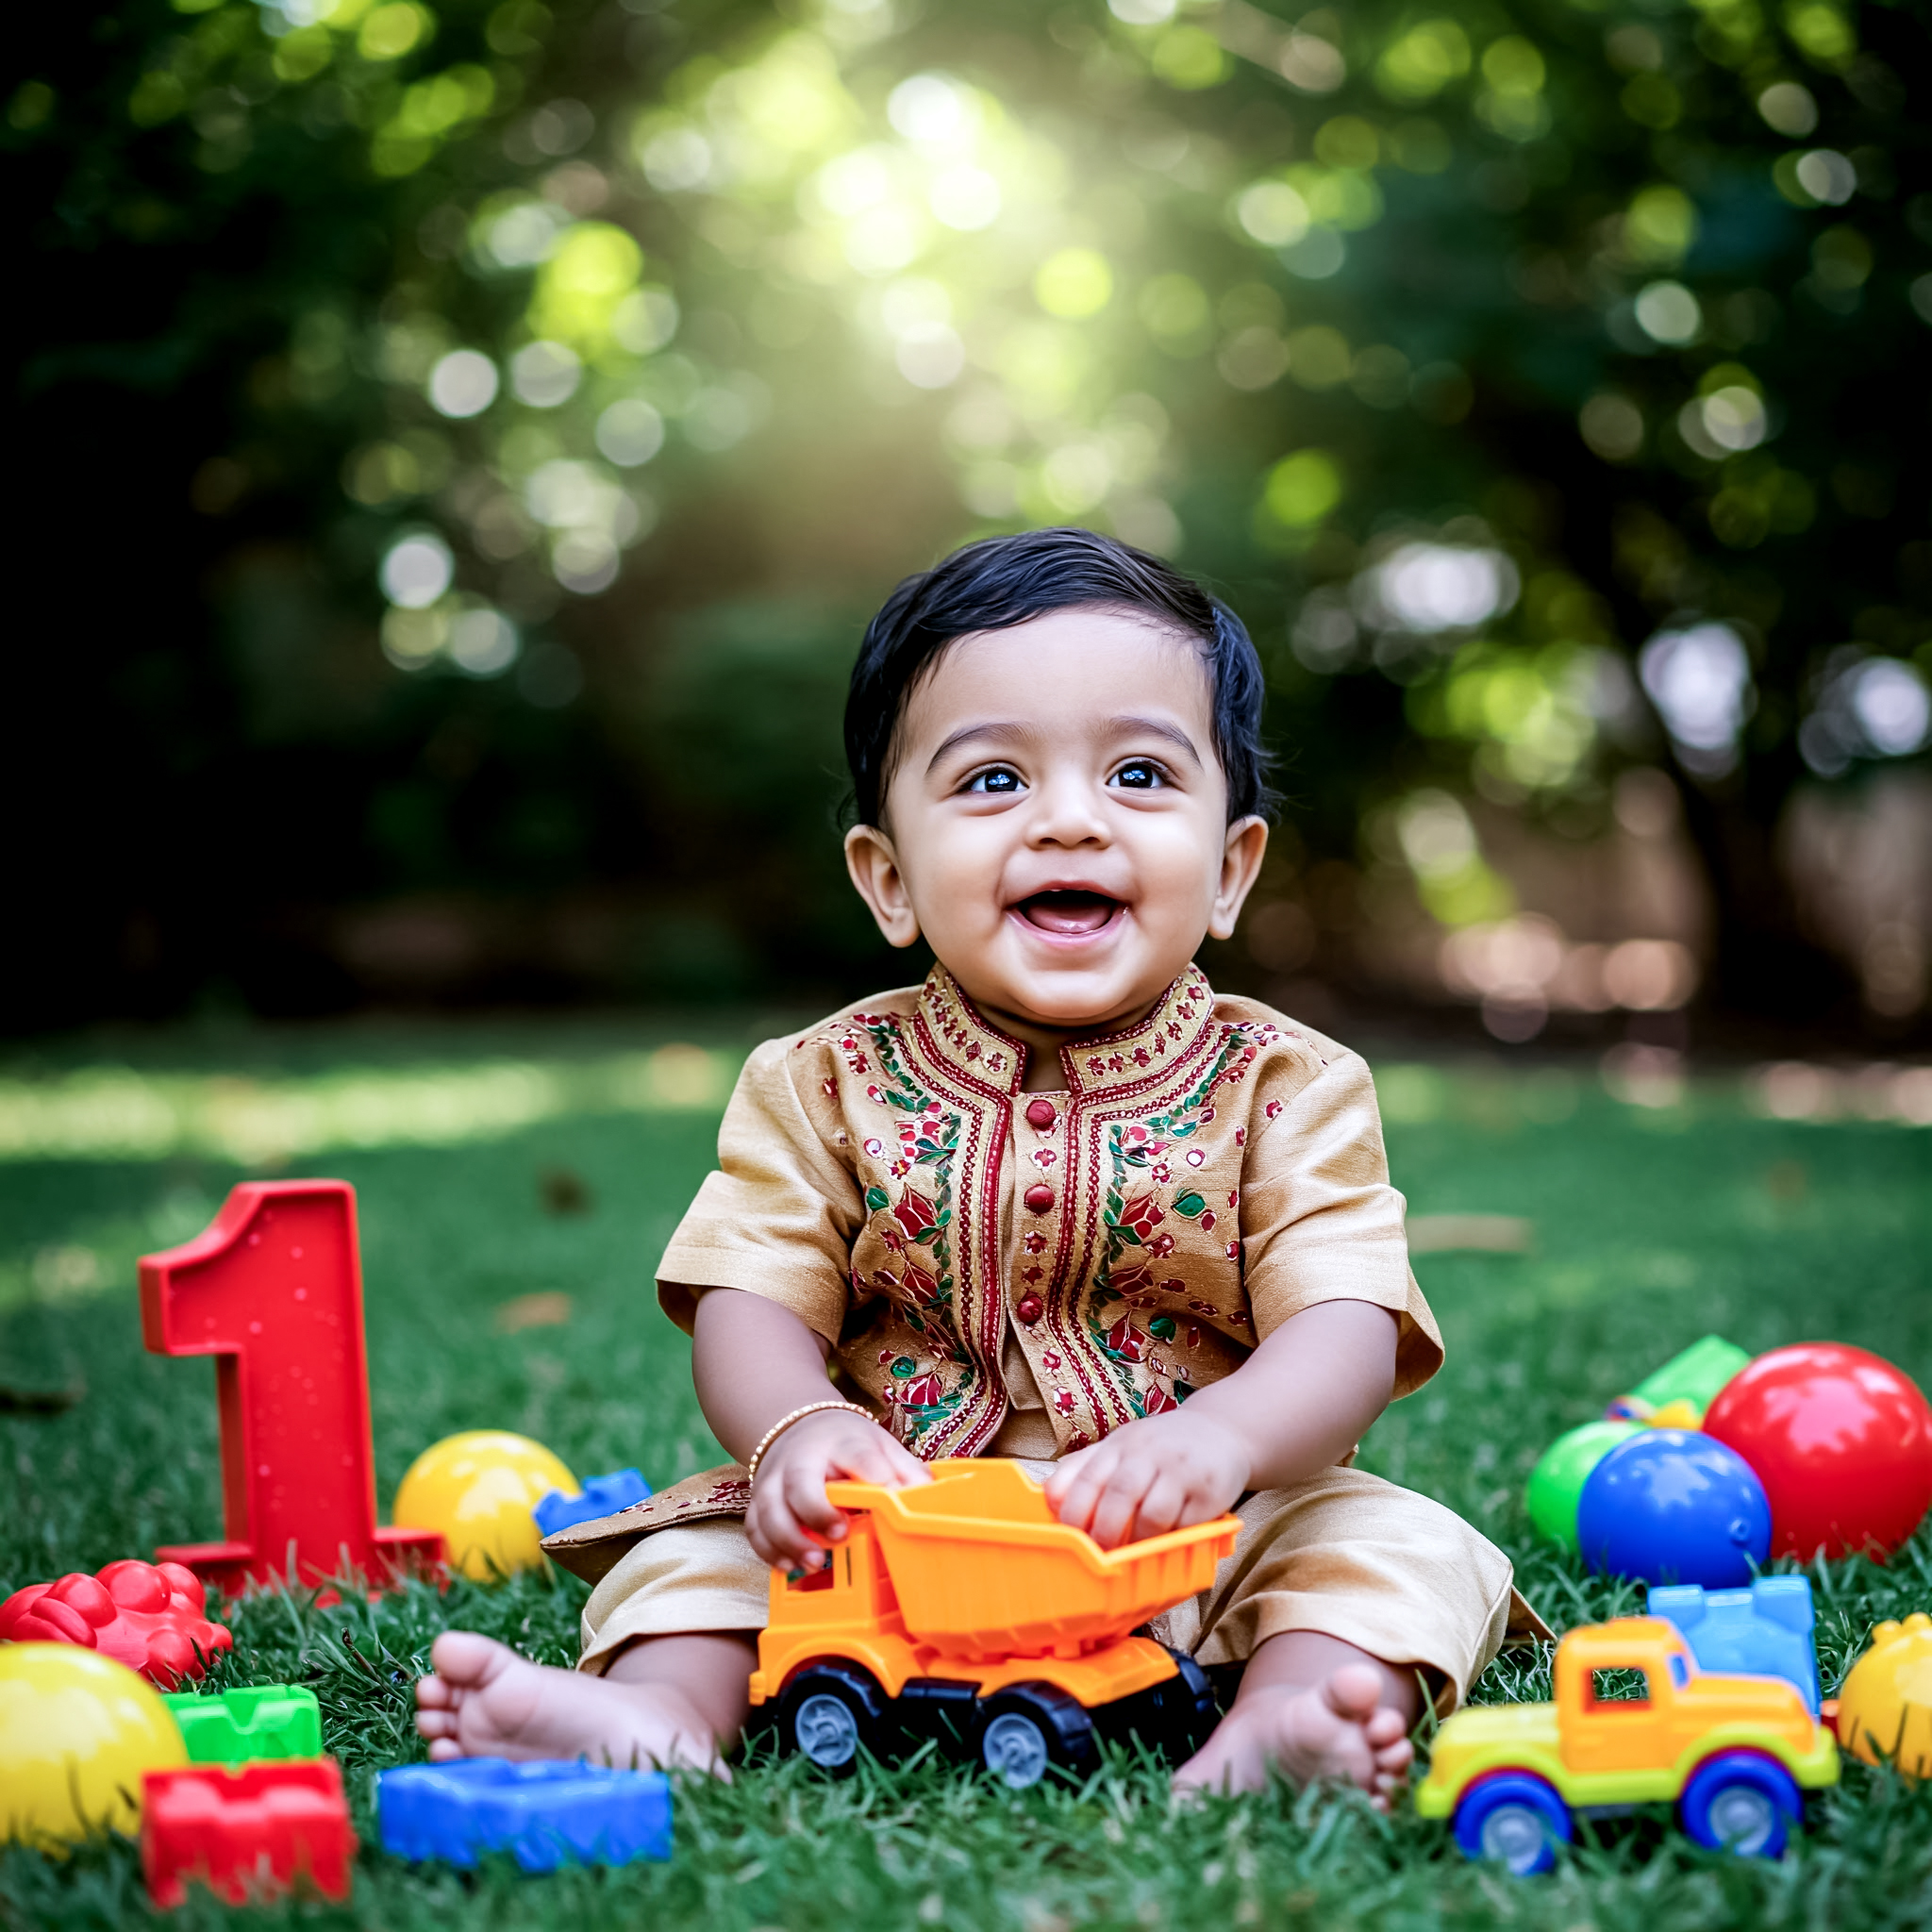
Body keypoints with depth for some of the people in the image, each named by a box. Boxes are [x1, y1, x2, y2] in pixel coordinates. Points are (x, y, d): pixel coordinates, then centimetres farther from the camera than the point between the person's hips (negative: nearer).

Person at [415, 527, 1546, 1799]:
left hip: (1194, 1546, -1)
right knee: (707, 1536, -14)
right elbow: (752, 1309, -5)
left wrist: (1219, 1436, -38)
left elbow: (1347, 1332, -14)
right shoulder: (829, 1085, 1)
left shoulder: (1286, 1088, -4)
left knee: (1409, 1546, -23)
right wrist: (800, 1432, -30)